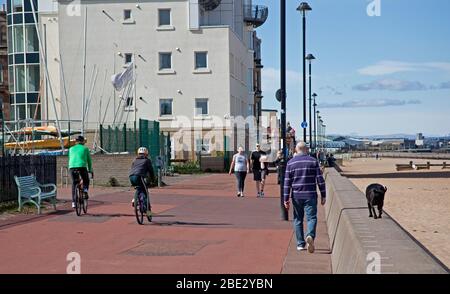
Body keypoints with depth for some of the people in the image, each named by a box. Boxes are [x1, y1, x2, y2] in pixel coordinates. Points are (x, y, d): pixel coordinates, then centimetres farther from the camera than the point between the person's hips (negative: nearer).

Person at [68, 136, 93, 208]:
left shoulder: (71, 149, 21)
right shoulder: (85, 148, 13)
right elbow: (89, 160, 16)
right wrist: (90, 170, 25)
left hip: (72, 167, 2)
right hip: (82, 166, -2)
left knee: (74, 183, 13)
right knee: (86, 181, 21)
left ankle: (73, 202, 5)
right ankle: (85, 190, -9)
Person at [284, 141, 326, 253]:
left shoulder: (291, 163, 2)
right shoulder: (313, 161, 1)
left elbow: (287, 182, 0)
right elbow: (320, 179, -1)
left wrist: (286, 199, 2)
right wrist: (323, 195, 5)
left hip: (296, 195, 1)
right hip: (310, 195, -1)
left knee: (298, 219, 12)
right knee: (311, 217, 0)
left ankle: (300, 244, 15)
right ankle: (310, 235, -28)